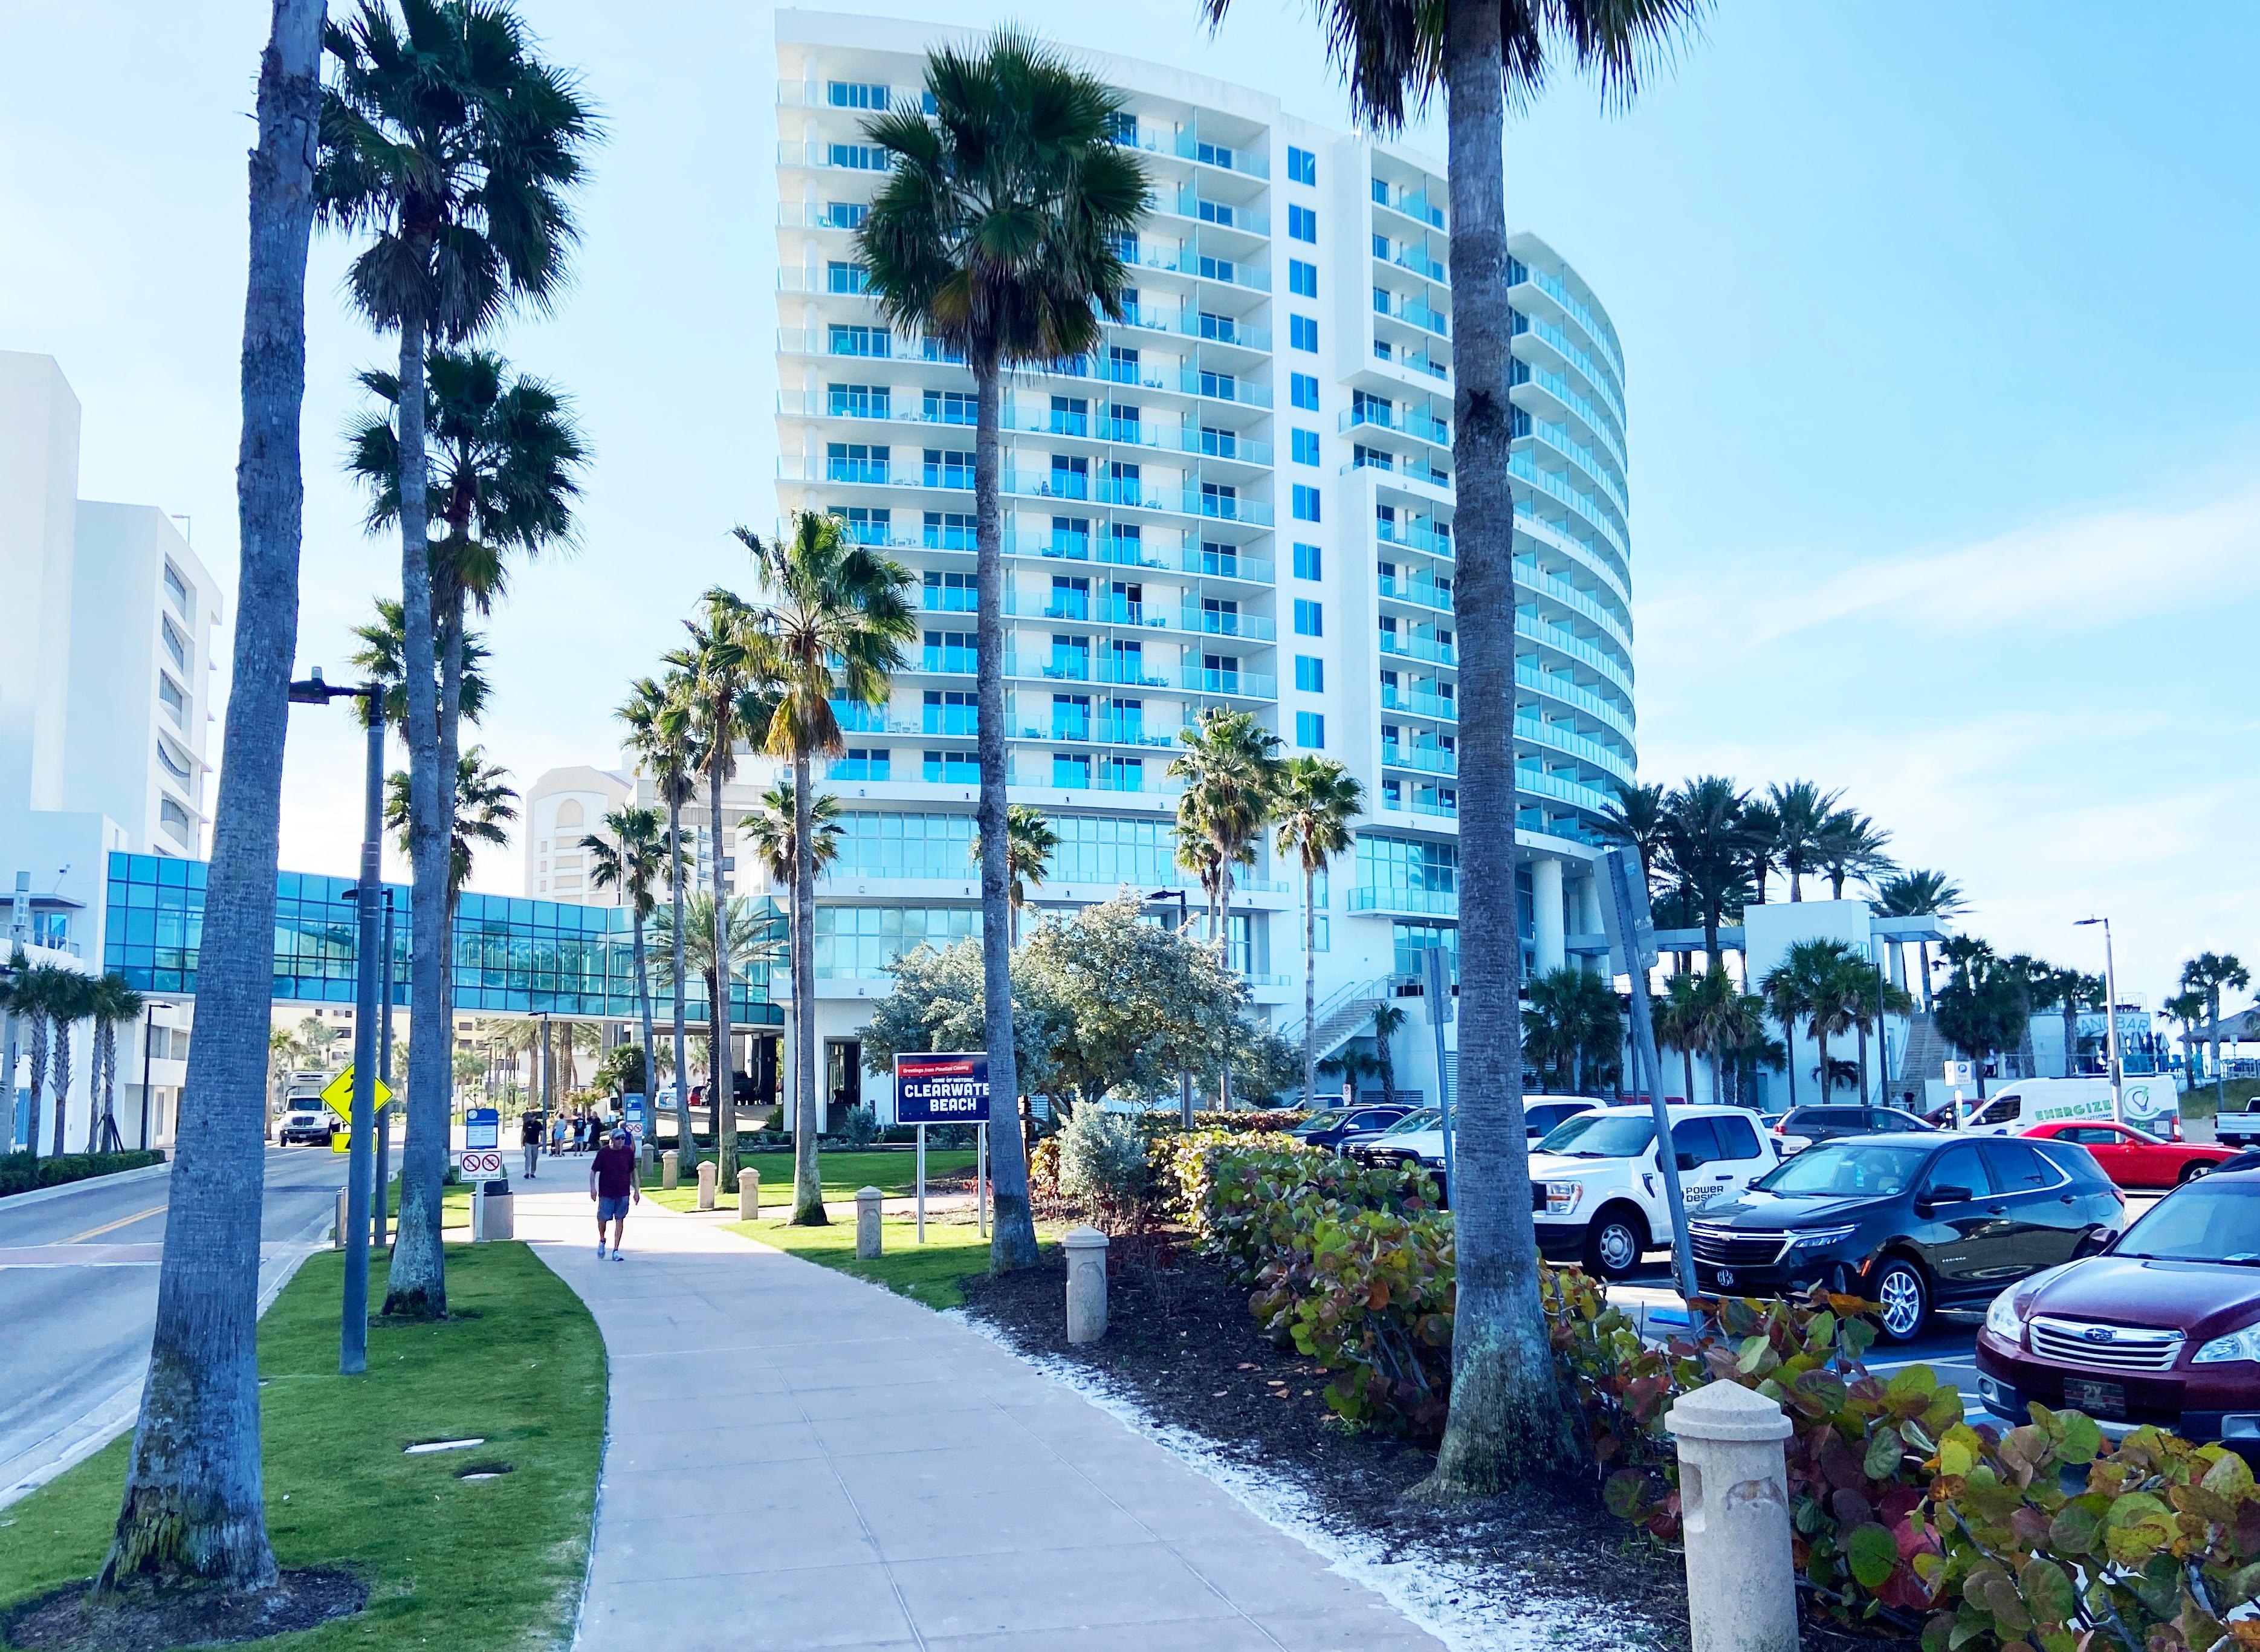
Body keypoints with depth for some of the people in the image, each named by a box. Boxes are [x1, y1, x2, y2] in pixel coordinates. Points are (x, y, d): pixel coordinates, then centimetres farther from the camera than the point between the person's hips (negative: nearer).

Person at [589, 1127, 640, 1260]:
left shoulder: (629, 1152, 0)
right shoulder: (603, 1152, -7)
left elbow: (633, 1172, 9)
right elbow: (593, 1171, 0)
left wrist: (637, 1190, 8)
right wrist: (593, 1188, -10)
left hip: (624, 1194, 2)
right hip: (606, 1193, -2)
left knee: (620, 1220, 1)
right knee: (602, 1219, 2)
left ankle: (616, 1250, 7)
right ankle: (602, 1241, 33)